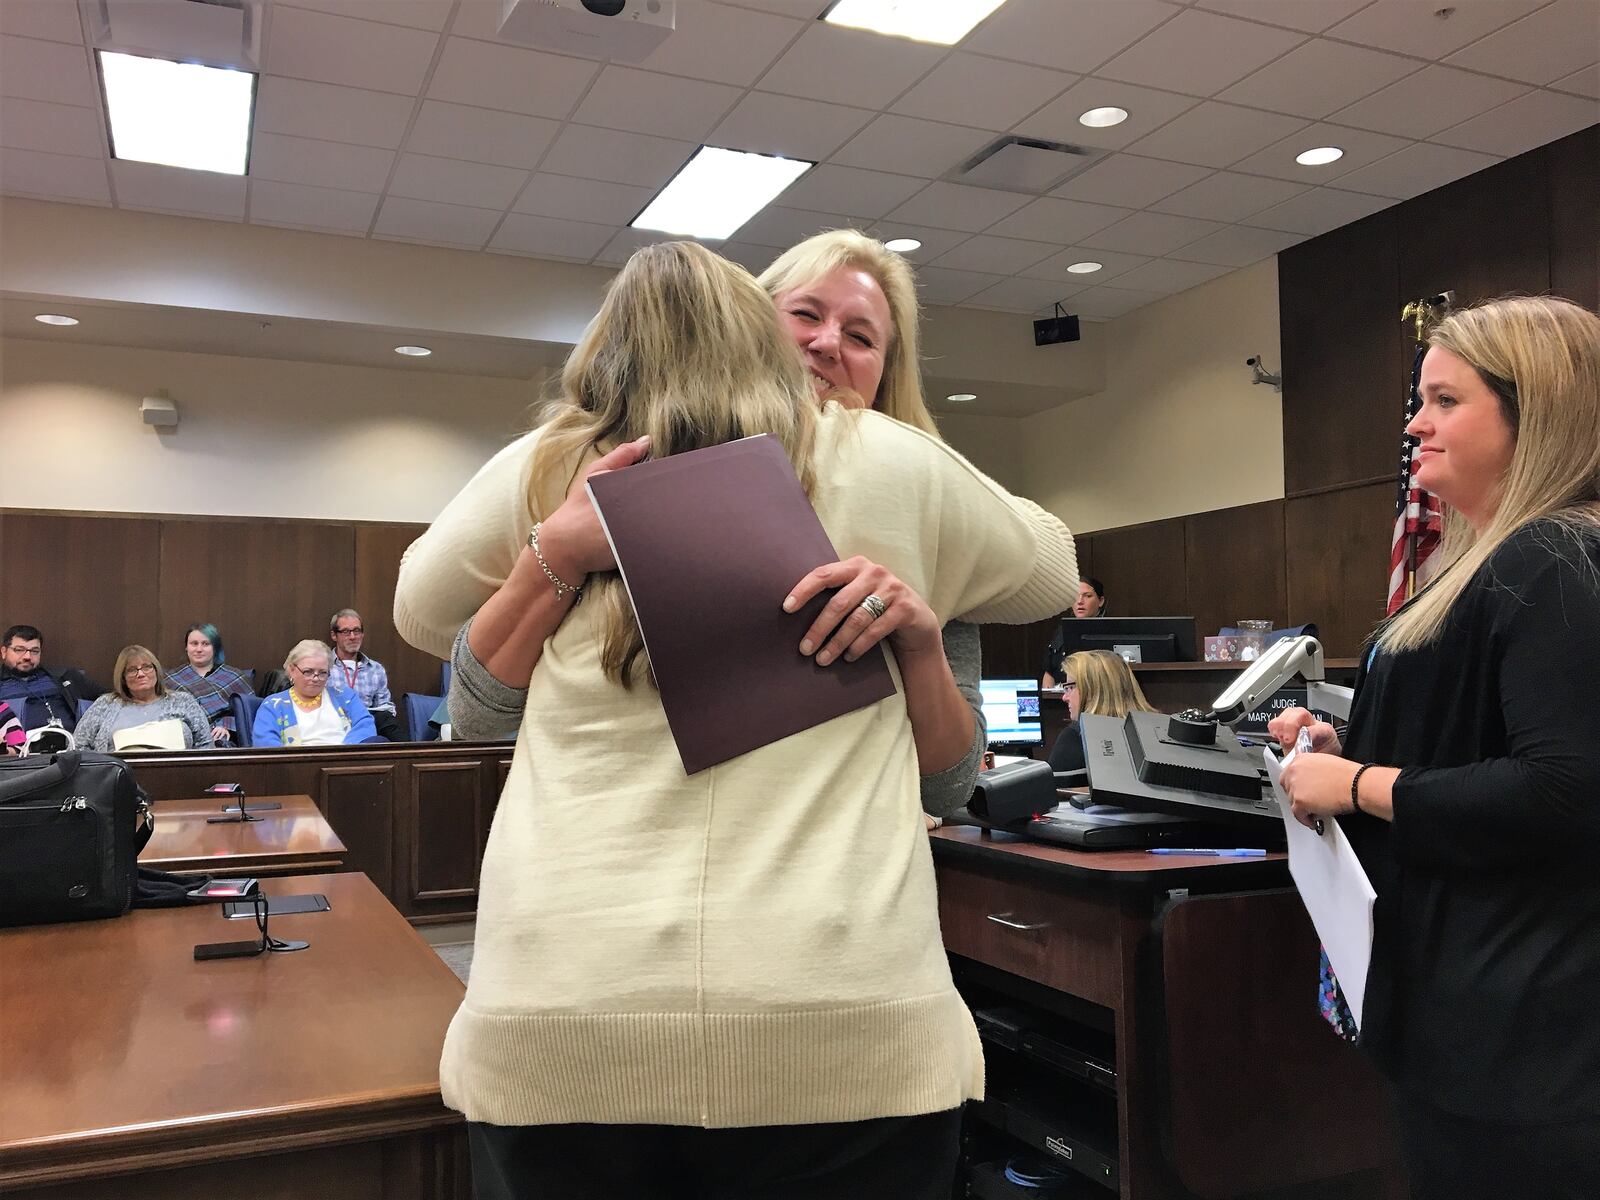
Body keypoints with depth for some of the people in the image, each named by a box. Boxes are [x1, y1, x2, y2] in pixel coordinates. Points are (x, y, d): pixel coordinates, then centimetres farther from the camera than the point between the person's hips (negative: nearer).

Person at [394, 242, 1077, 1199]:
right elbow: (1051, 574, 23)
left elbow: (418, 617, 24)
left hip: (558, 1023, 2)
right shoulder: (885, 462, 3)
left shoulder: (543, 470, 6)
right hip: (841, 1018, -1)